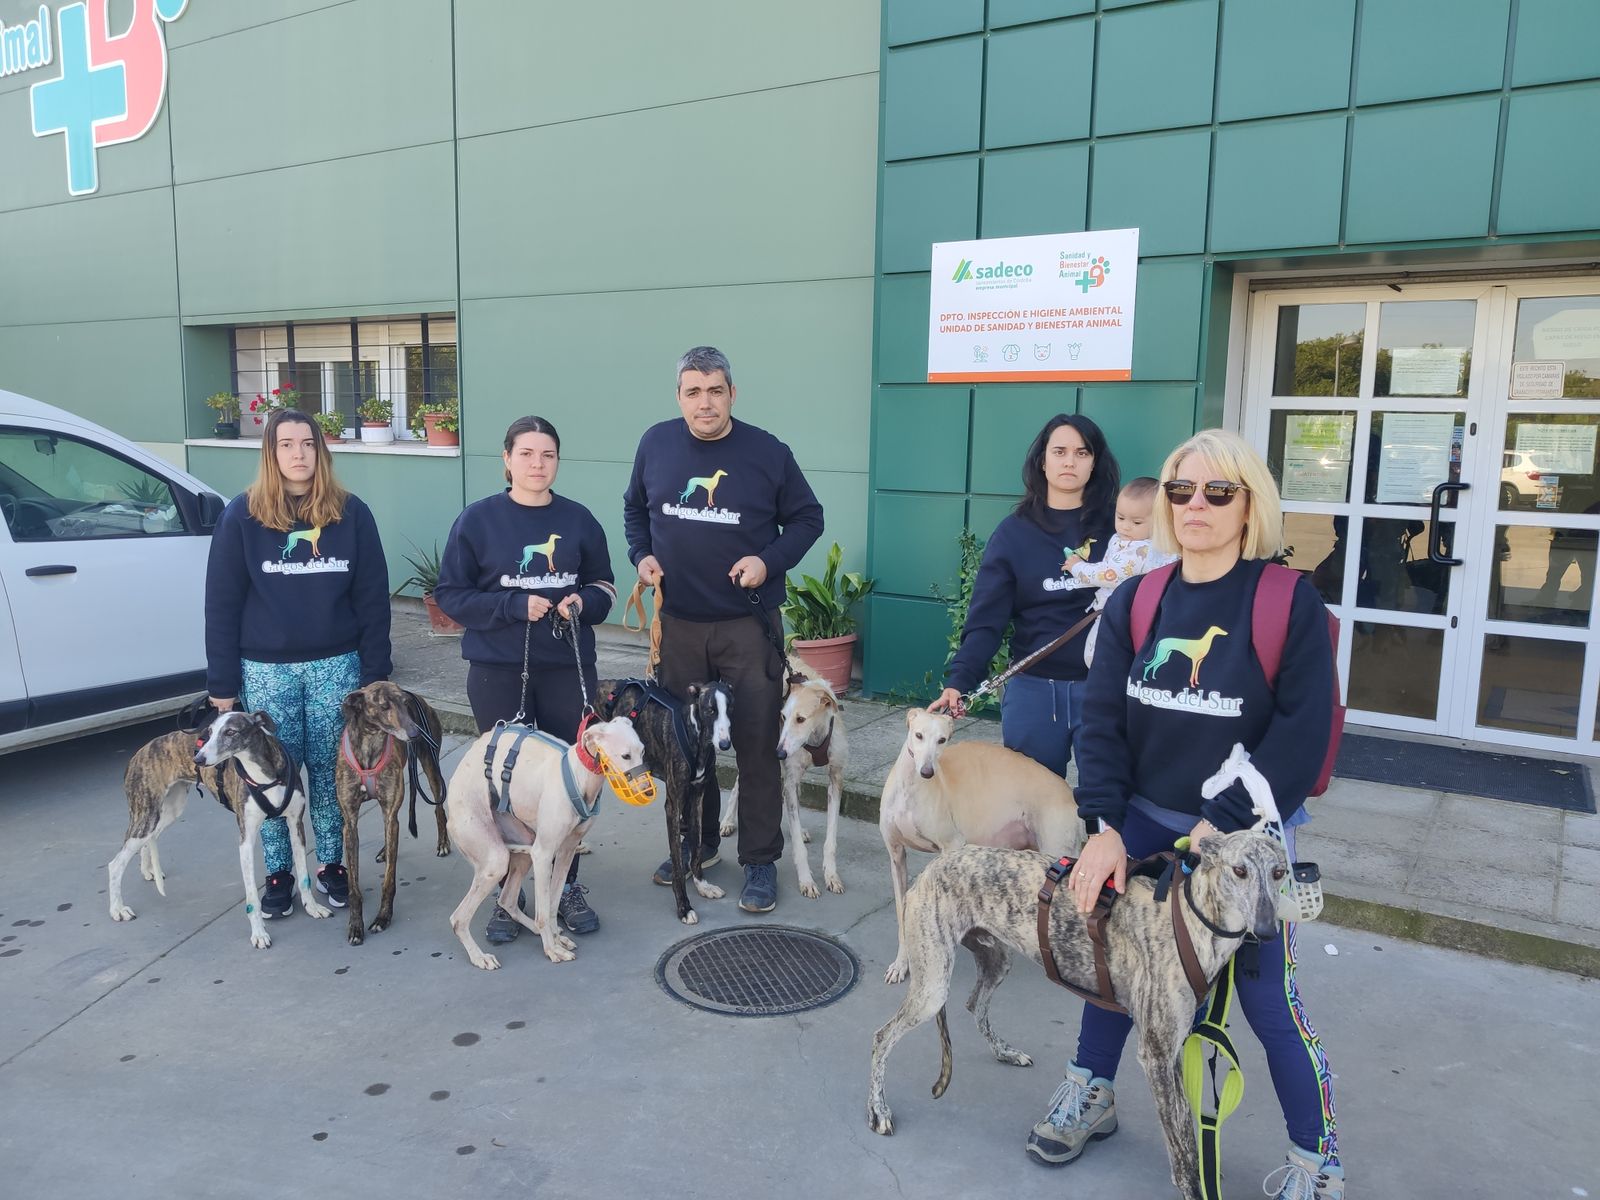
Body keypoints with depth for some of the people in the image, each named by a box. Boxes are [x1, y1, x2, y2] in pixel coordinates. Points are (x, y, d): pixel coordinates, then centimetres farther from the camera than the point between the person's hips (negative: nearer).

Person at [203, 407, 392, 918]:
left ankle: (332, 864, 24)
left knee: (330, 770, 8)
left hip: (336, 665, 0)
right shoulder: (242, 515, -2)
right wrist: (222, 682, -3)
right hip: (266, 668, 0)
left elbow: (372, 598, 1)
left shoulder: (351, 513, 0)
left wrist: (376, 673, -2)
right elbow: (222, 602, -1)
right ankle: (278, 872, 22)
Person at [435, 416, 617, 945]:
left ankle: (567, 886, 25)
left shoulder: (578, 519, 4)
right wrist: (514, 605, -17)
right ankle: (507, 894, 21)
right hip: (498, 672, -2)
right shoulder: (478, 519, -3)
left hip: (568, 669, 2)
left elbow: (604, 586, 13)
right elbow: (450, 594, -3)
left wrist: (583, 602, -10)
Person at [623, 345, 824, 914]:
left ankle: (760, 861, 14)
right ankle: (697, 841, 34)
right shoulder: (656, 444, 2)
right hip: (678, 622, 3)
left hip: (748, 625, -3)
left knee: (757, 746, 1)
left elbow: (807, 518, 2)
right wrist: (642, 555, 0)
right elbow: (635, 508, 16)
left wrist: (770, 559, -14)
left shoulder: (768, 453, -7)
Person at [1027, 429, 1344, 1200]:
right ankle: (1090, 1095, 39)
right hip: (1143, 824, 4)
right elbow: (1102, 719, -3)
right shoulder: (1134, 603, -1)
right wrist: (1104, 828, -12)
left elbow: (1303, 731, -15)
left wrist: (1222, 825, -18)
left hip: (1244, 837, -4)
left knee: (1265, 994, 3)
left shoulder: (1289, 602, -12)